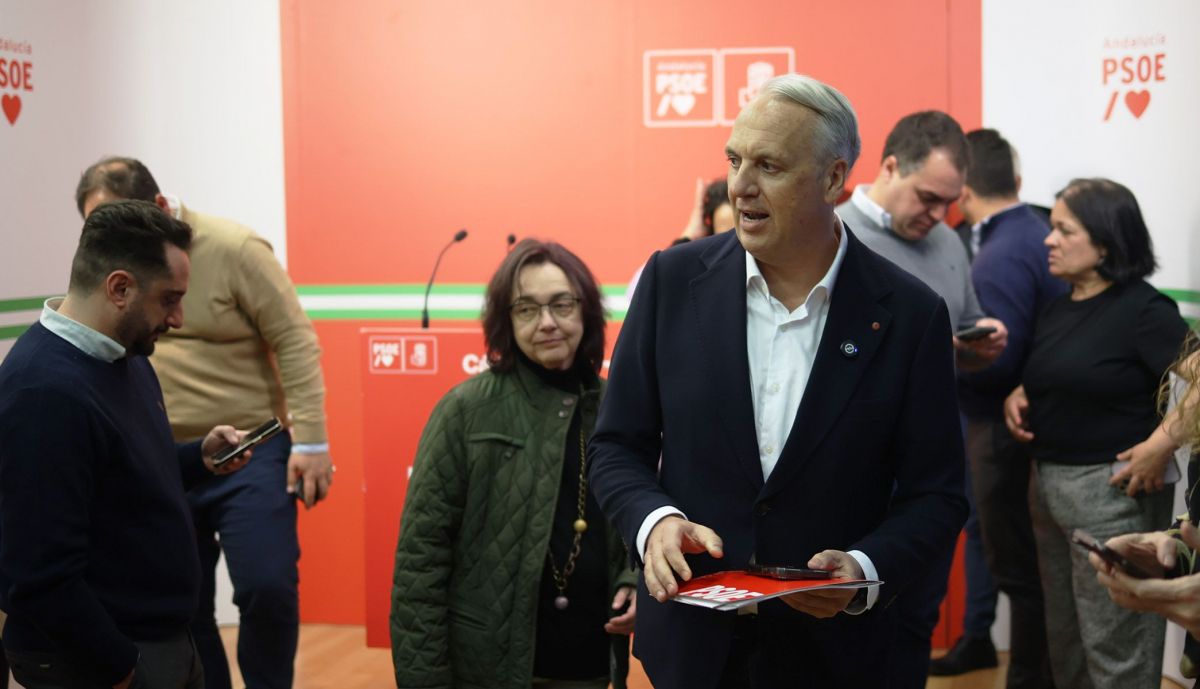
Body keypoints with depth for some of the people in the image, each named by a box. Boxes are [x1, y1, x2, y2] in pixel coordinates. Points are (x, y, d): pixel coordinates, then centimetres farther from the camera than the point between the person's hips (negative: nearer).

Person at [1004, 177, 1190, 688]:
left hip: (1111, 488, -8)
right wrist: (1017, 396, 4)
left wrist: (1159, 454, -19)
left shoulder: (1143, 310, -13)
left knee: (1114, 645, -1)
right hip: (1048, 482, 8)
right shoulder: (1057, 307, 10)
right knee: (1064, 636, 18)